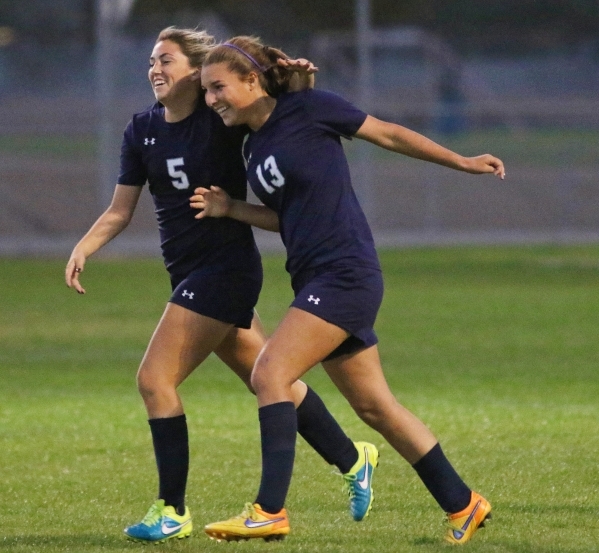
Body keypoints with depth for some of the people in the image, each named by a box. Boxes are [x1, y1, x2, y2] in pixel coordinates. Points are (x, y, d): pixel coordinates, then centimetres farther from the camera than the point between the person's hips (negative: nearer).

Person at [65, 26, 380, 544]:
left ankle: (172, 510, -4)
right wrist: (83, 248, -6)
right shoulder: (143, 131, 7)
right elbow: (120, 210, 10)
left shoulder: (223, 118, -10)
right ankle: (352, 459, 28)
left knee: (156, 379, -11)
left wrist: (299, 85, -30)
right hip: (191, 271, 7)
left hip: (226, 265, -7)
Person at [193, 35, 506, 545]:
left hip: (346, 272, -8)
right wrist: (230, 210, 7)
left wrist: (463, 163, 4)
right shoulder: (254, 149, 14)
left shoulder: (308, 109, -8)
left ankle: (270, 511, -19)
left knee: (270, 374, -17)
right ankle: (462, 506, 20)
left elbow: (388, 134, 0)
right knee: (375, 406, 11)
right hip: (316, 281, 9)